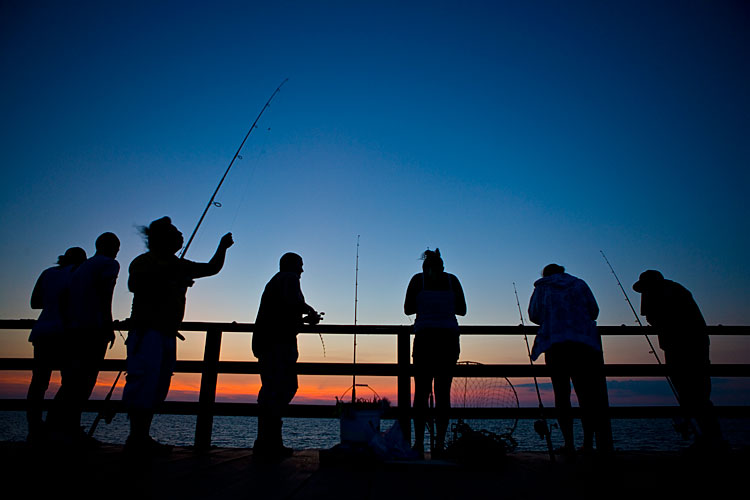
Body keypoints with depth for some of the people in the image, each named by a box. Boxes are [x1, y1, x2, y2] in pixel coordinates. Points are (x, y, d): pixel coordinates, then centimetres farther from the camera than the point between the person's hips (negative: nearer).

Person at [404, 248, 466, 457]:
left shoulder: (418, 279, 5)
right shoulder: (452, 279, 9)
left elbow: (408, 309, 5)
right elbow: (461, 310, 11)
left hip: (425, 336, -1)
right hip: (449, 337, 2)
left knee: (421, 391, 2)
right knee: (443, 391, 5)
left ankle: (419, 443, 0)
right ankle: (439, 443, 3)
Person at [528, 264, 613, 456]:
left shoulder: (542, 288, 13)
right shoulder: (579, 284, 17)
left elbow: (533, 315, 6)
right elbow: (594, 311, 13)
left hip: (555, 342, -1)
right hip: (585, 342, 2)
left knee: (561, 393, 0)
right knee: (587, 392, 7)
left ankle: (569, 444, -5)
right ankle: (588, 444, 7)